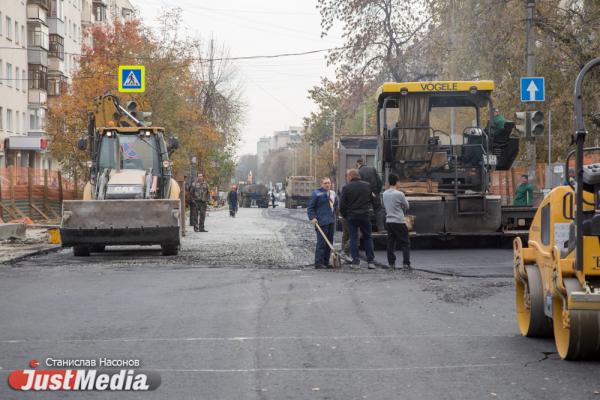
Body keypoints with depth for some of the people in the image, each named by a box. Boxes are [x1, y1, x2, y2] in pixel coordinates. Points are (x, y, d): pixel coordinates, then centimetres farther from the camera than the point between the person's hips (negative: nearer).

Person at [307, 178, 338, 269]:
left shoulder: (333, 193, 16)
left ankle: (326, 262, 14)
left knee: (329, 243, 8)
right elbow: (310, 207, -6)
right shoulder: (316, 193, -5)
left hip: (331, 221, 7)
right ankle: (318, 263, -9)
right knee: (321, 243, -11)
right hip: (321, 222, -7)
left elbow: (336, 205, 30)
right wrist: (312, 218, -15)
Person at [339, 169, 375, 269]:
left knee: (353, 238, 5)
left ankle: (355, 261, 1)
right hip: (365, 215, 2)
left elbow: (342, 204, -6)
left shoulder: (346, 187, -8)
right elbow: (372, 200, 14)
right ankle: (370, 261, 6)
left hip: (351, 216, -2)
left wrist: (345, 215, 9)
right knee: (367, 237, 10)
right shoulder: (367, 185, 4)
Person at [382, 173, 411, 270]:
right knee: (405, 244, -1)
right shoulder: (399, 194, -12)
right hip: (399, 222, -5)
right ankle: (406, 263, -8)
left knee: (391, 243, 10)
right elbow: (406, 206, 0)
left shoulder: (384, 194, 5)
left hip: (388, 221, 6)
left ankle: (391, 263, 10)